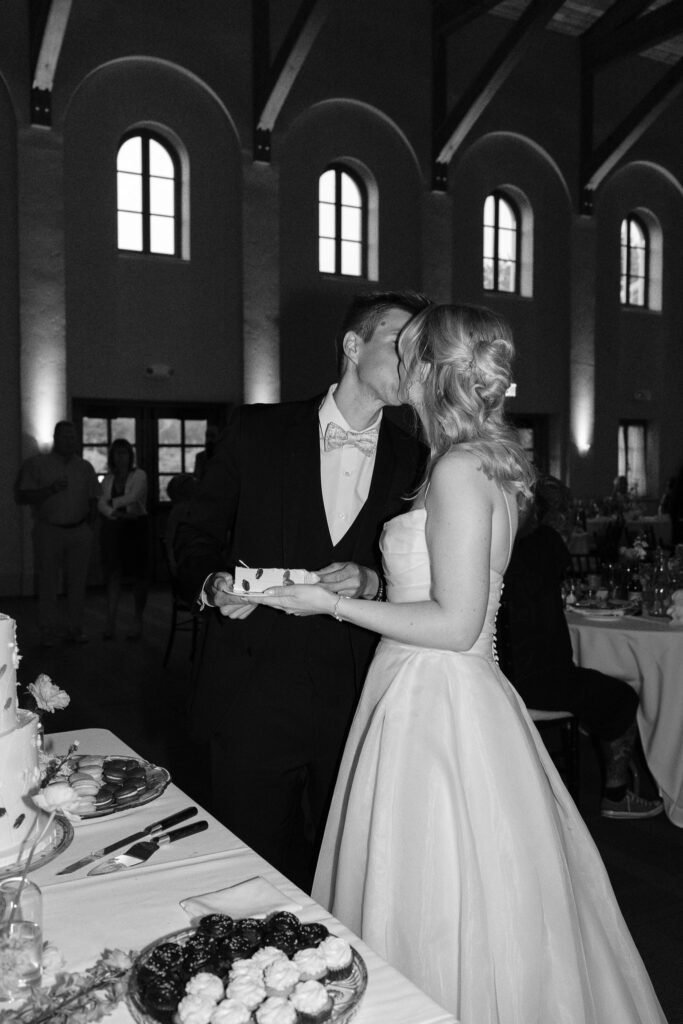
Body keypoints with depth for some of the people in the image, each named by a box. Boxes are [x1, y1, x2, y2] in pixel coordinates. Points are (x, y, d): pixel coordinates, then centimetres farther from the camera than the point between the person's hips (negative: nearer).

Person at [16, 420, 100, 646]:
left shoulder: (85, 467, 11)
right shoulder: (36, 464, 0)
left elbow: (93, 501, 15)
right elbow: (23, 496, -5)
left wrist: (88, 526, 4)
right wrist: (51, 489, -16)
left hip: (79, 532, 3)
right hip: (48, 531, -3)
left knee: (77, 582, 4)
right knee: (48, 583, -1)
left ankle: (75, 628, 12)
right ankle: (48, 632, 5)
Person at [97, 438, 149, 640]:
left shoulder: (139, 475, -1)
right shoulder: (108, 479, 11)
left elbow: (134, 496, -17)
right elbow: (101, 504, -1)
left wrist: (112, 502, -7)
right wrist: (115, 514, -20)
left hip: (136, 527, -3)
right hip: (113, 529, 3)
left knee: (139, 576, 2)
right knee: (113, 574, -5)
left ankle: (137, 622, 14)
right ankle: (110, 622, -8)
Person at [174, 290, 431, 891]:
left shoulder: (416, 462, 5)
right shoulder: (256, 432, 1)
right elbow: (197, 541, 5)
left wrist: (371, 583, -14)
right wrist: (215, 586, -15)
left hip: (359, 707, 2)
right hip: (255, 702, -1)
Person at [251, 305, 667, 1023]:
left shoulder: (459, 467, -17)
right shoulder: (482, 463, 11)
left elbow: (456, 624, -20)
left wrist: (333, 604, -14)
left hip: (437, 708, -9)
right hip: (428, 695, 9)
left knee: (440, 923, 5)